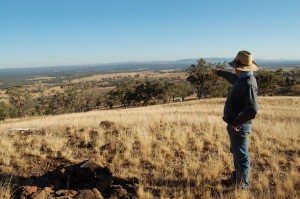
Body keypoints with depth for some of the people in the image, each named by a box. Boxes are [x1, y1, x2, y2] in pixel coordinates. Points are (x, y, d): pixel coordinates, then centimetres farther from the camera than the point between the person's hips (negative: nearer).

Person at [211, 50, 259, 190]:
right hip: (235, 125, 10)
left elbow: (252, 111, -33)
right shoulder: (241, 78, 4)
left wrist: (236, 123, -22)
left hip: (239, 127, -10)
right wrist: (219, 72, 42)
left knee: (241, 156, 5)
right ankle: (236, 179, 41)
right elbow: (233, 78, 30)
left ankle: (242, 186, 22)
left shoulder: (248, 84, -26)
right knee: (236, 153, 23)